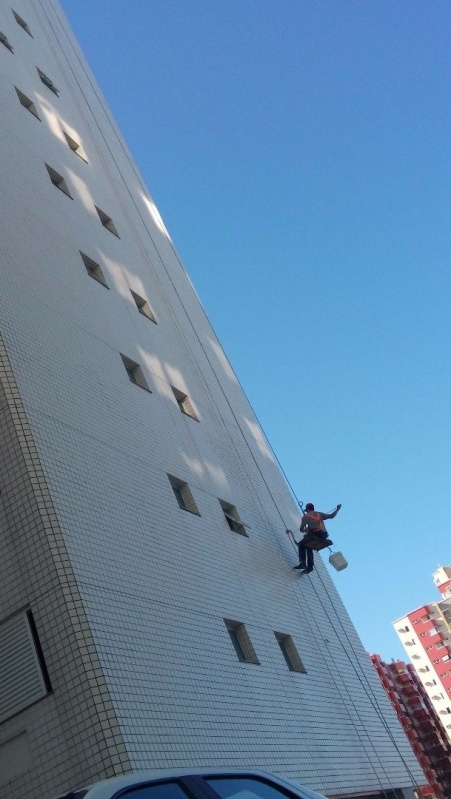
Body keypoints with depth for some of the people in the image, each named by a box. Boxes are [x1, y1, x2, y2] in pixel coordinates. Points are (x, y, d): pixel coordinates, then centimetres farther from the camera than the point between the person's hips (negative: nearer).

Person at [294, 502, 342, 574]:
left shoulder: (305, 516, 8)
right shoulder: (319, 514, 20)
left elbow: (301, 529, 8)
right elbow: (331, 516, 19)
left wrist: (304, 530, 32)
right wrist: (337, 509, 35)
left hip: (314, 535, -6)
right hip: (323, 536, 6)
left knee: (301, 544, 15)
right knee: (308, 546, 25)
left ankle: (302, 563, 3)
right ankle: (309, 566, 22)